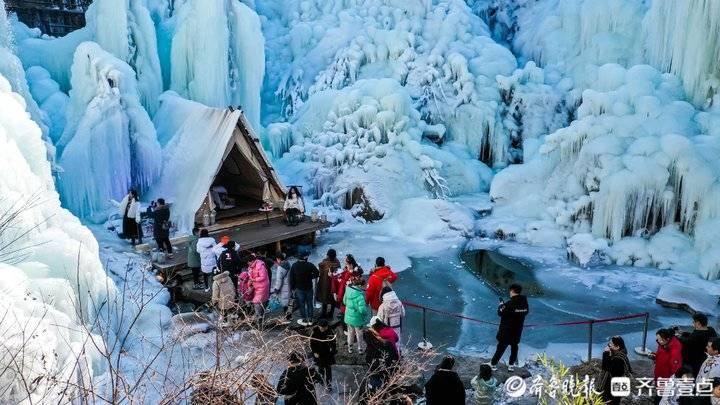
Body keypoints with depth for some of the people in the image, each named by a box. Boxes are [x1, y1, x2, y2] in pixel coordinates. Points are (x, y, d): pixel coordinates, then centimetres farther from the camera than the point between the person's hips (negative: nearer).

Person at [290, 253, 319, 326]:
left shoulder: (294, 266, -9)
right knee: (309, 303, 13)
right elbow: (317, 273, -12)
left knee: (302, 304, 9)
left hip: (299, 288, 0)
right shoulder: (310, 265, -13)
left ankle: (304, 320, 17)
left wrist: (292, 288, 3)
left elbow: (291, 278, -7)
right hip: (309, 288, 1)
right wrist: (310, 277, 5)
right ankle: (310, 320, 20)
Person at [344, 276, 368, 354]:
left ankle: (350, 348, 35)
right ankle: (360, 349, 31)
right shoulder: (359, 295, -29)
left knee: (350, 333, 23)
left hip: (349, 316, 5)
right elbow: (362, 309, -31)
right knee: (359, 334, 16)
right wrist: (366, 312, -11)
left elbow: (344, 301, 7)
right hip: (358, 318, -5)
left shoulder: (348, 290, -9)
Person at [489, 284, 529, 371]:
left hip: (506, 331, -4)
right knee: (514, 347, 20)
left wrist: (501, 305, 4)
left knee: (501, 348, 7)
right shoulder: (525, 303, -7)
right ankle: (511, 365, 27)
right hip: (517, 331, 4)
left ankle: (493, 364, 16)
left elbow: (500, 313, -15)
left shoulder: (509, 304, -25)